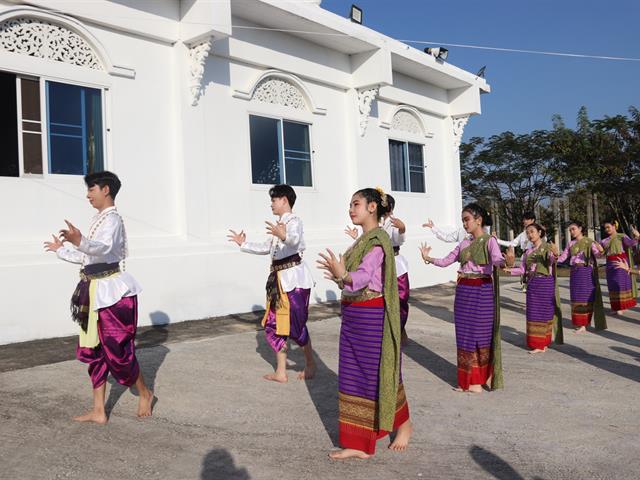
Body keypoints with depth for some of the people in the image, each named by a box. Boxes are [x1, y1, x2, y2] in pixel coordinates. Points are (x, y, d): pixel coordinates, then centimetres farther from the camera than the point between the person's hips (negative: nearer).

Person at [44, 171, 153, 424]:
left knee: (118, 350, -2)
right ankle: (98, 411, 17)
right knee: (95, 350, 9)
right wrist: (62, 249, 39)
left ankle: (144, 393, 22)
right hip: (96, 291, 9)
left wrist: (80, 241, -53)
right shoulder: (99, 219, 16)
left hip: (111, 291, -9)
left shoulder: (112, 219, -13)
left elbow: (104, 247, -35)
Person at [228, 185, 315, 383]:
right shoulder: (278, 225, 18)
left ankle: (310, 364, 21)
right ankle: (281, 372, 16)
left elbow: (295, 240, -33)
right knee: (273, 325, 8)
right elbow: (265, 248, 31)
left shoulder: (294, 221, -10)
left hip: (294, 277, -9)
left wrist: (284, 236, -55)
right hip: (279, 278, 9)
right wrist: (243, 244, 34)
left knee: (295, 325, -3)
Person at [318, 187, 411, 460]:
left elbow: (363, 276, -27)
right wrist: (339, 277, -5)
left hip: (372, 316, -8)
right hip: (353, 315, 9)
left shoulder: (378, 240, -14)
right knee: (353, 375, 8)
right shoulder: (362, 240, 12)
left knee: (377, 373, 6)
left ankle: (403, 425, 31)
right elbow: (354, 277, 12)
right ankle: (358, 443, 16)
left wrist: (343, 274, -44)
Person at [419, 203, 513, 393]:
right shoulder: (464, 243, 11)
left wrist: (507, 261, -48)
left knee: (481, 334, 2)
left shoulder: (489, 241, -7)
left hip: (482, 291, -6)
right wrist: (429, 258, 1)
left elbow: (496, 258, -27)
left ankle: (478, 381, 13)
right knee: (464, 334, 8)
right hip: (463, 291, 6)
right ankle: (467, 380, 19)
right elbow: (446, 261, 14)